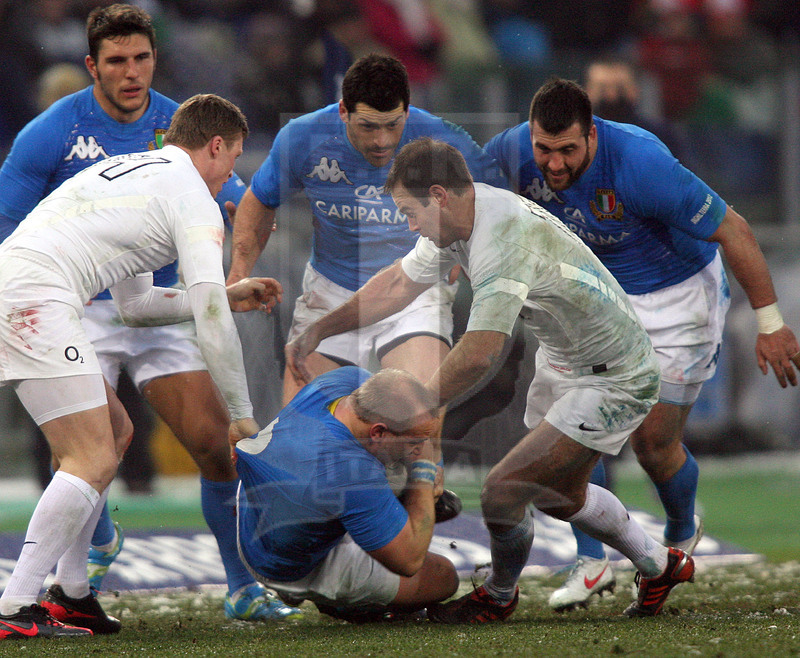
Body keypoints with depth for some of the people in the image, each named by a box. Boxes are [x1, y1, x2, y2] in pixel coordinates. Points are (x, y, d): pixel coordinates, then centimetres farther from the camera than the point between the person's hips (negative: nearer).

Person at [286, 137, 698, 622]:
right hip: (561, 362, 10)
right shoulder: (461, 218, -3)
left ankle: (499, 597, 17)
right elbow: (399, 283, 11)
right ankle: (662, 566, 48)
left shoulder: (503, 241, -34)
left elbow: (479, 354, -40)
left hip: (612, 381, -10)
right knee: (558, 494, 25)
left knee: (503, 491, -12)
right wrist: (317, 332, 9)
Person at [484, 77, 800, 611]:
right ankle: (593, 564, 3)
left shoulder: (642, 165, -36)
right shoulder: (516, 151, -21)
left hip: (675, 296, -5)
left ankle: (683, 535, 31)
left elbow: (733, 230, -26)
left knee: (654, 443, -1)